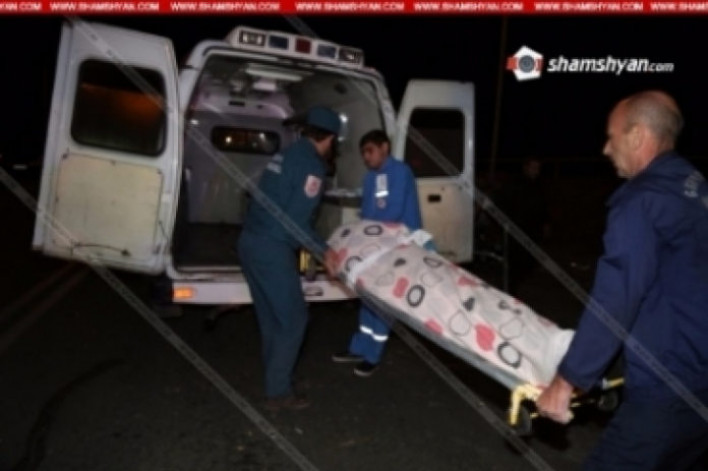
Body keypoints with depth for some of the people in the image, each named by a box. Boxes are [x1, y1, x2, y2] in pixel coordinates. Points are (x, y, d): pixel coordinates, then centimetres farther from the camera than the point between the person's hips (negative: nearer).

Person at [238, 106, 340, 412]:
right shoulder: (312, 165, -11)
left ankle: (276, 381, 31)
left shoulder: (285, 155, 16)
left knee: (270, 318, 18)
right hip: (272, 249, -9)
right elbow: (296, 220, -18)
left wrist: (316, 247, 22)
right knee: (292, 318, 3)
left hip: (251, 241, 9)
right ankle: (278, 392, 11)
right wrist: (323, 250, -6)